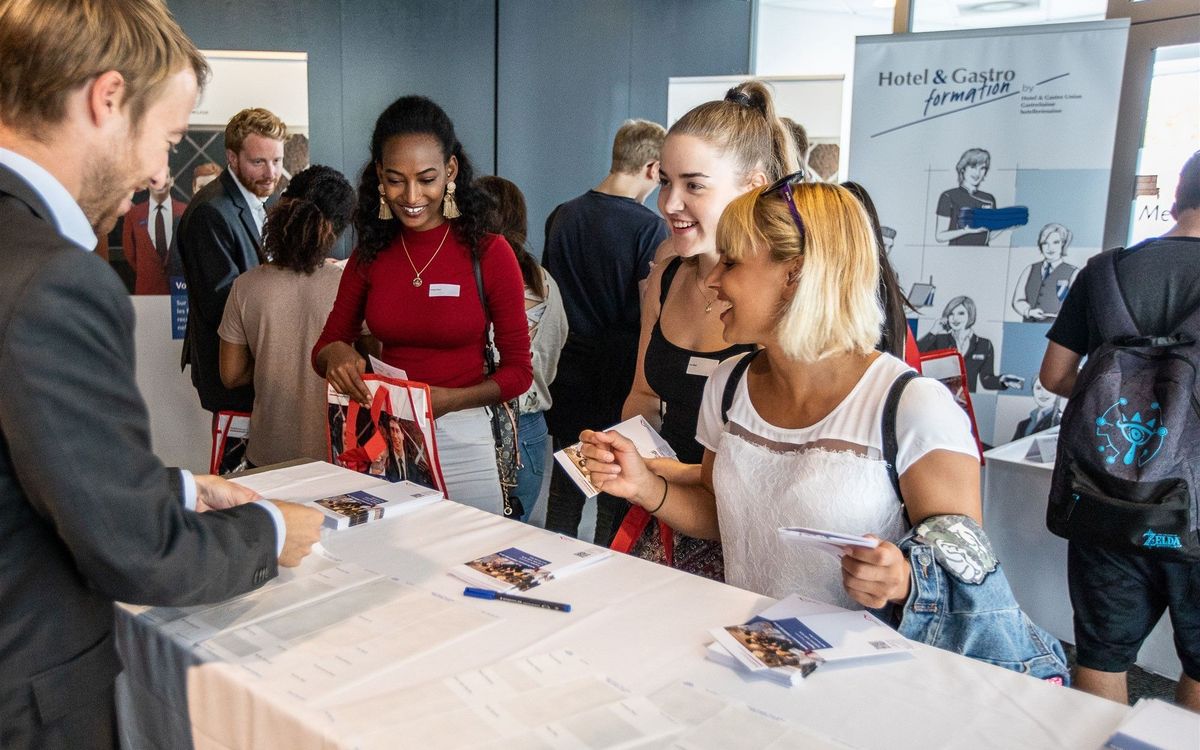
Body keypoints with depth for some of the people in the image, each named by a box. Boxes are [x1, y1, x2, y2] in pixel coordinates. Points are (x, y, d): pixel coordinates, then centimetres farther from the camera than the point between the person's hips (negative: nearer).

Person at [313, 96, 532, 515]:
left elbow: (518, 370, -5)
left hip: (460, 437, -3)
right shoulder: (370, 255, 4)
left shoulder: (489, 253, -8)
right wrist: (336, 354, -15)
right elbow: (326, 345, 9)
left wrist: (449, 399, -21)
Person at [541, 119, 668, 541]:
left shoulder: (560, 217, 4)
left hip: (567, 374, 6)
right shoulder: (648, 228, -14)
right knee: (617, 498, 7)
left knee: (565, 486, 17)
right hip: (620, 378, -5)